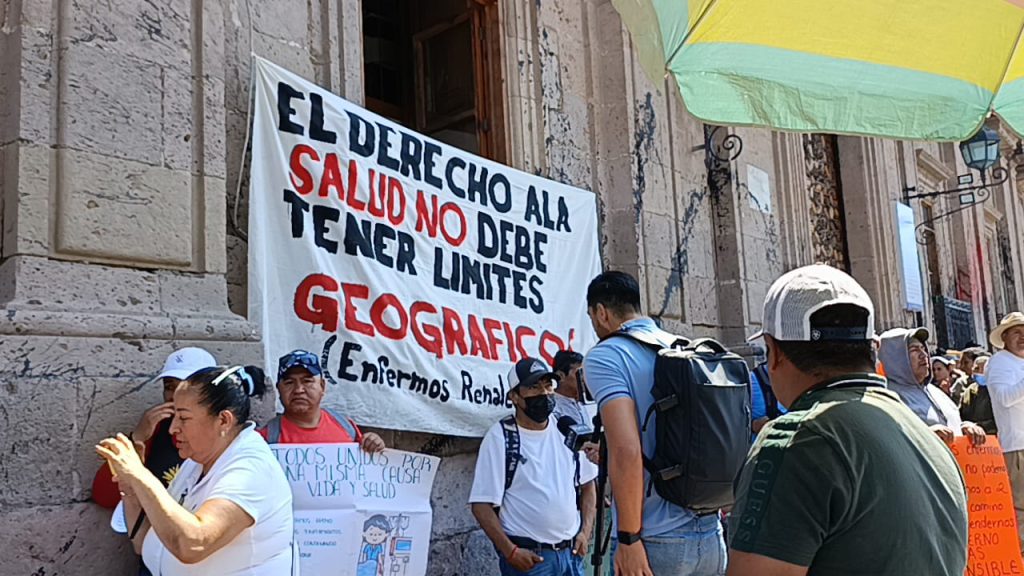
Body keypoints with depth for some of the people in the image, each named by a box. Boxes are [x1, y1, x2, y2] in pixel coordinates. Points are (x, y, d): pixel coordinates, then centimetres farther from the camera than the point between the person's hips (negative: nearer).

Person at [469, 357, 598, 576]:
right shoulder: (501, 437, -9)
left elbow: (587, 484, 14)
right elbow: (482, 504, -10)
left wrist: (586, 532, 3)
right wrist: (510, 551, -16)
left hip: (571, 552, 5)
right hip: (528, 556, -5)